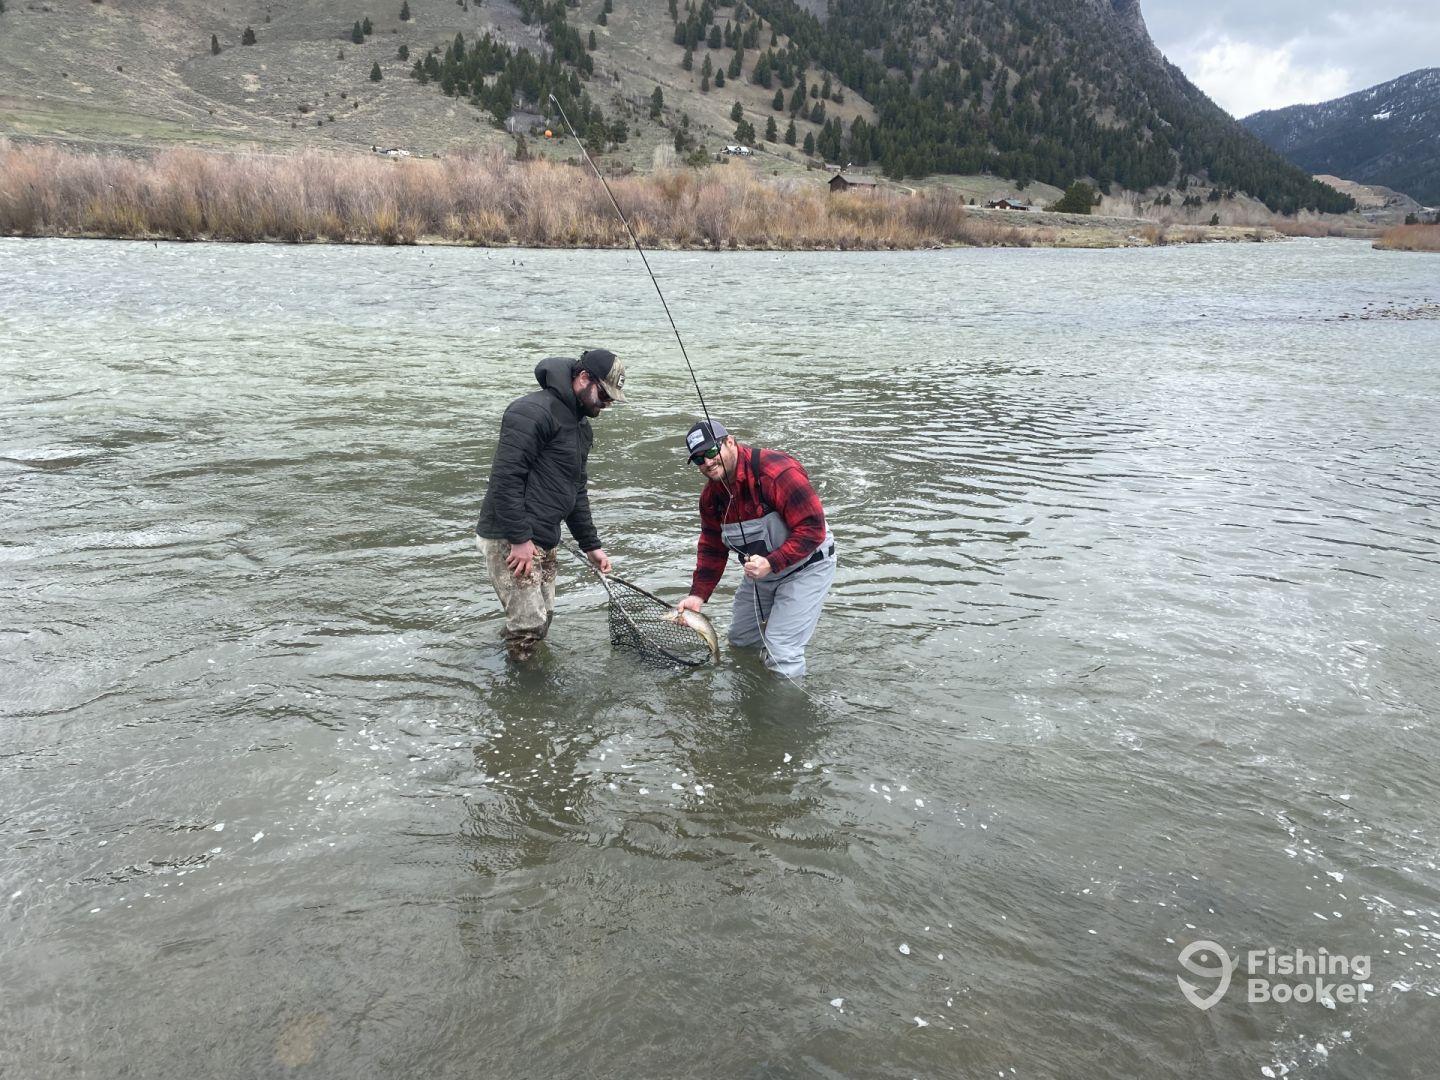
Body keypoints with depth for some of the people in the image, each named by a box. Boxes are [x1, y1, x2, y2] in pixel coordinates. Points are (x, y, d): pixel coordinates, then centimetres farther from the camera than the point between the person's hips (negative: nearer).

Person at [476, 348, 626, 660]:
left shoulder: (580, 425, 17)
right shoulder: (534, 411, -15)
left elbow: (576, 490, 24)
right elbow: (506, 476, -22)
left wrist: (591, 545, 21)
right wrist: (520, 538, -23)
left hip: (545, 541, 10)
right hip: (511, 540, -10)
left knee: (543, 619, 11)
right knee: (529, 623, -9)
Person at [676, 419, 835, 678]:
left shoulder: (777, 471, -29)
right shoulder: (711, 495, -3)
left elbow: (813, 528, -29)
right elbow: (712, 547, 7)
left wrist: (771, 564, -34)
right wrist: (698, 594, -3)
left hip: (805, 566, -8)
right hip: (761, 571, 8)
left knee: (781, 651, -16)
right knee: (740, 640, 19)